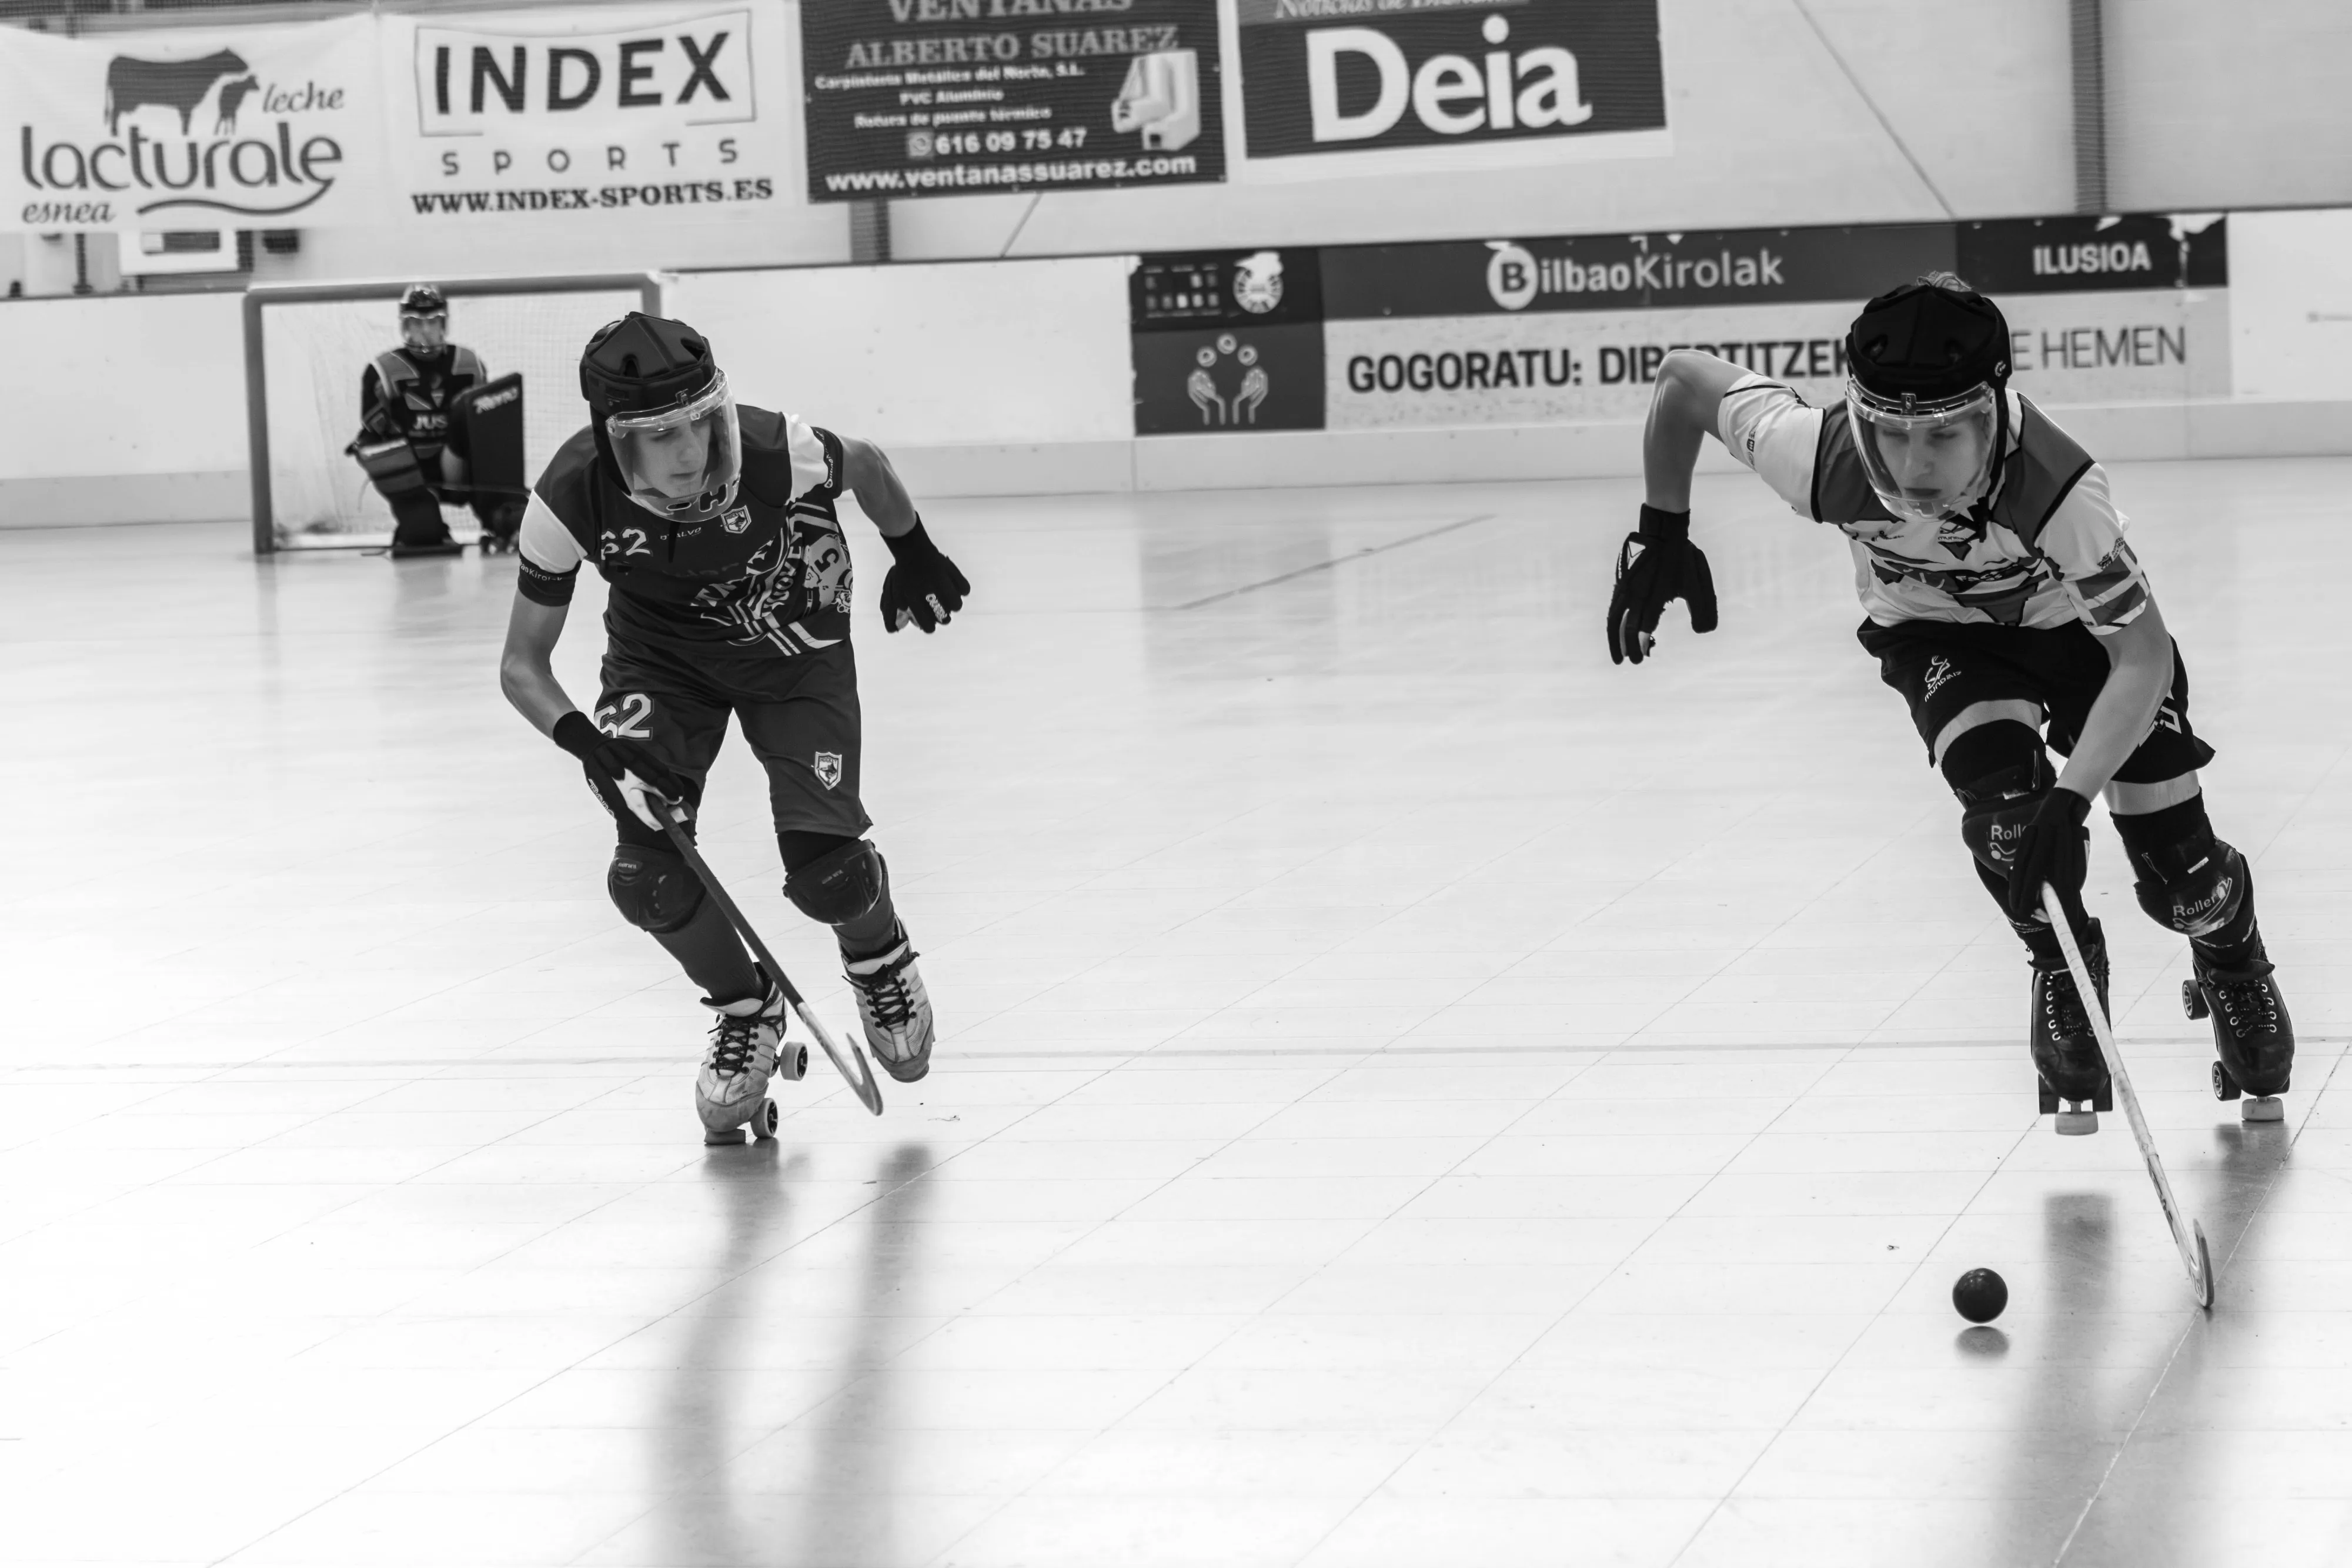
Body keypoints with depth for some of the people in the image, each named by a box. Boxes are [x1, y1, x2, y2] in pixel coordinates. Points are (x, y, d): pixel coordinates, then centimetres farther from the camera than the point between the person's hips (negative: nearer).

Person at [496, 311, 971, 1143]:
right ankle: (746, 1010, 16)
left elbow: (865, 464, -7)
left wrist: (915, 556, 10)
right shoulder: (572, 497, -30)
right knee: (649, 876, -16)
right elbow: (522, 664, -18)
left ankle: (880, 959, 24)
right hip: (660, 659, 2)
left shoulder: (775, 453, -33)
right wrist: (591, 747, -35)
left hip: (793, 649, -1)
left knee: (824, 869, -15)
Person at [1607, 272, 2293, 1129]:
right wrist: (1661, 533, -12)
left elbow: (2143, 659, -39)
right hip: (1935, 633, 1)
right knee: (2001, 791, -27)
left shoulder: (2059, 488, -43)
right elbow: (1683, 376, -19)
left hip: (2082, 627, -1)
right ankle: (2064, 970, 3)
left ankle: (2232, 955, 36)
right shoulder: (1820, 457, -36)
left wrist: (2072, 801, -48)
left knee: (2177, 870, -2)